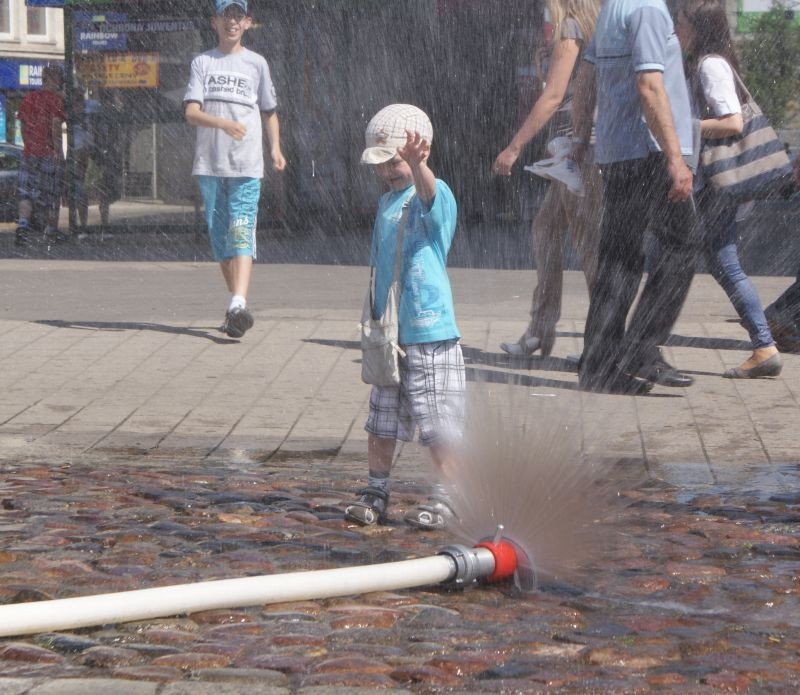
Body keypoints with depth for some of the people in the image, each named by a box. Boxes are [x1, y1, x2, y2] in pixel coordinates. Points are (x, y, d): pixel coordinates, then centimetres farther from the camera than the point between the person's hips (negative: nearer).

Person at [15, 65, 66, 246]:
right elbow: (55, 126, -16)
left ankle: (23, 224, -18)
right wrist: (58, 149, -13)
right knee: (52, 193, 7)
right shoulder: (56, 99, -9)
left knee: (27, 191, 3)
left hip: (29, 153, 5)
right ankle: (51, 231, 16)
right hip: (49, 153, -5)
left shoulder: (29, 98, 9)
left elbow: (24, 125, 13)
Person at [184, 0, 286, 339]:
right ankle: (236, 305, 19)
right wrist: (225, 123, -23)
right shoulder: (202, 62, 8)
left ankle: (238, 305, -30)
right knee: (219, 236, 7)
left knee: (242, 232, -17)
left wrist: (275, 147, 1)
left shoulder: (256, 63, 9)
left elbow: (269, 111, 18)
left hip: (246, 165, -2)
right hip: (210, 164, 2)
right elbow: (191, 111, -5)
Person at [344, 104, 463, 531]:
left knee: (438, 423, -3)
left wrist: (417, 165, -56)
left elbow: (429, 194, -35)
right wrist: (374, 321, 18)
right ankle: (375, 494, 23)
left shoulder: (434, 196, -8)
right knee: (381, 420, 13)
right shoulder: (386, 203, 14)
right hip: (389, 333, 7)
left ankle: (447, 499, 7)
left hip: (430, 334, -7)